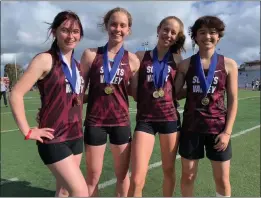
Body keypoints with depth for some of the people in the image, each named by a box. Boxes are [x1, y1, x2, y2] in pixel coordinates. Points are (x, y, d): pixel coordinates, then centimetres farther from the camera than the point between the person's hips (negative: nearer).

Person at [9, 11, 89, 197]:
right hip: (54, 139, -7)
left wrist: (80, 124, 13)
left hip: (76, 137, 7)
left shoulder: (78, 66, 10)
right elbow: (16, 94, -14)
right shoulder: (45, 59, -11)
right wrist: (27, 131, -14)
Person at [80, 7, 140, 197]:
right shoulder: (91, 54, -2)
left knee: (123, 175, 17)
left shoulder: (132, 60, 0)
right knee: (93, 176, 13)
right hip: (95, 122, -1)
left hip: (121, 122, 1)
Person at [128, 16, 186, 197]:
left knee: (169, 170, 16)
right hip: (145, 119, -2)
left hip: (170, 118, 2)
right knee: (137, 180, -9)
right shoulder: (141, 56, 2)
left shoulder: (177, 59, 7)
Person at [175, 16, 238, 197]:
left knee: (223, 180, 11)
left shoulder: (229, 64, 0)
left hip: (218, 128, 0)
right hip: (191, 127, 0)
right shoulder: (186, 64, 1)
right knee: (188, 176, 11)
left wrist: (227, 131, -5)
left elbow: (233, 101, 0)